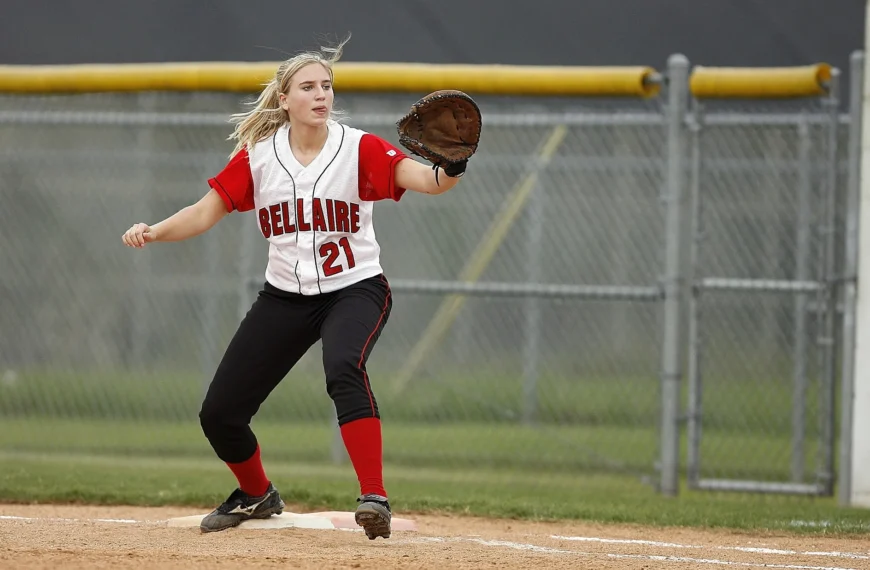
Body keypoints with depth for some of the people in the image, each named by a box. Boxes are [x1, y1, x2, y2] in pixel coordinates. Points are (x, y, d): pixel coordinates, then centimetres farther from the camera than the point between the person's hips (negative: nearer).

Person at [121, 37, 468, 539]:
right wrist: (153, 233, -19)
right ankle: (257, 496, 33)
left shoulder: (359, 149, -13)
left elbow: (426, 179, -26)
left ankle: (375, 497, -36)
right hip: (285, 297, 4)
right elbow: (204, 214, -2)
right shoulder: (258, 155, -4)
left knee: (344, 369, -37)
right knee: (219, 413, 2)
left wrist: (452, 168, -49)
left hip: (355, 289, -4)